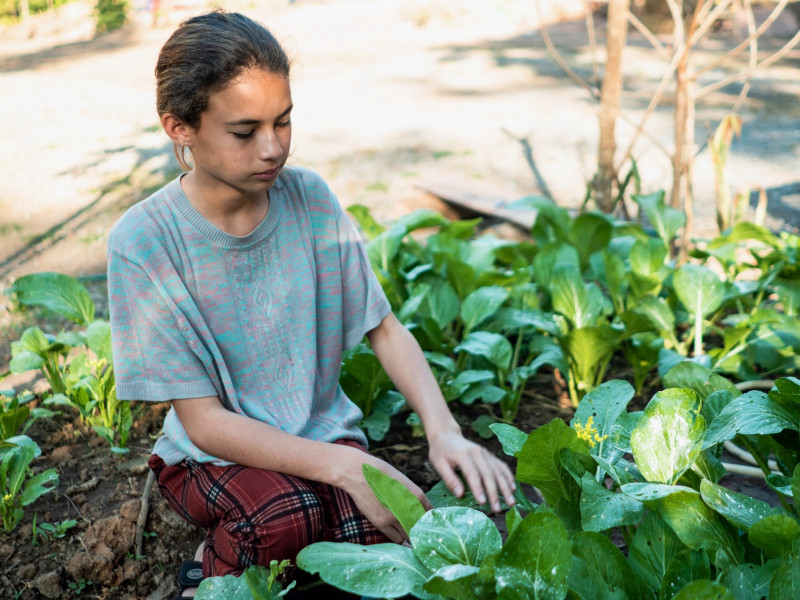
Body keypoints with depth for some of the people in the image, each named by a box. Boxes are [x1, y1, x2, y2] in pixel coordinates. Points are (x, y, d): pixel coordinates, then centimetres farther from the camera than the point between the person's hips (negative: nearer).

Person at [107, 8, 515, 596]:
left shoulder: (310, 198, -9)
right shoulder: (143, 243, -19)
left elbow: (386, 328, -2)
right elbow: (203, 421, -18)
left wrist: (444, 431, -20)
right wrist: (344, 465, -29)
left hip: (323, 432, 3)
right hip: (212, 453, -2)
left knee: (380, 534, -26)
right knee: (283, 517, -33)